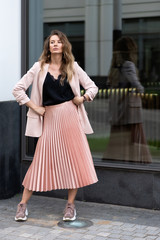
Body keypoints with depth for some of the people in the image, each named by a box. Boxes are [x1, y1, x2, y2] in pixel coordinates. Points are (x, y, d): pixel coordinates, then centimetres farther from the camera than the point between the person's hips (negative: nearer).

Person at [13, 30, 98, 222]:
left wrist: (83, 98, -4)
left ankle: (70, 205, 12)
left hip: (70, 116, 1)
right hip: (49, 118, -1)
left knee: (74, 159, -1)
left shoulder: (73, 67, 8)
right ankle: (23, 205, 8)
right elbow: (18, 89, 4)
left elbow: (92, 87, 14)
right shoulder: (39, 68, 4)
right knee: (42, 161, -2)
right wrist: (35, 107, -1)